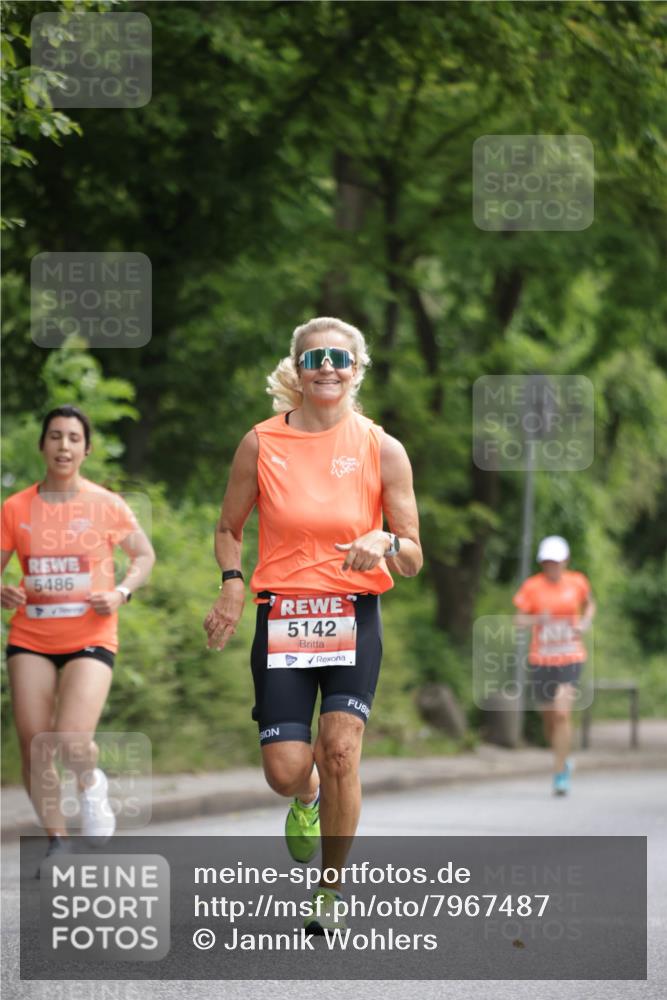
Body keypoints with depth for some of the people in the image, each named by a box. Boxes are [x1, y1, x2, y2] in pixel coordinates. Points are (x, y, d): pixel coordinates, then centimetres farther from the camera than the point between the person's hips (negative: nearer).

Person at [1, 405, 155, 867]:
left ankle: (92, 784, 19)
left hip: (90, 638, -2)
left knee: (73, 745, -18)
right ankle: (57, 841, 19)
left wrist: (121, 593, -8)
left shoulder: (106, 505, -2)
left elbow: (144, 555, 10)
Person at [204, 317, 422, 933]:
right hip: (282, 617, 1)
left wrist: (385, 545, -20)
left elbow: (413, 560, 3)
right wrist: (233, 583, -6)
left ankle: (331, 893, 4)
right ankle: (307, 797, 33)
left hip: (354, 618, 0)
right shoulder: (262, 443, 2)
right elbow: (229, 530, 14)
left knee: (340, 752, -15)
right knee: (285, 772, -7)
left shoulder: (383, 449, 0)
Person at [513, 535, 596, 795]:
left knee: (562, 713, -17)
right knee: (548, 718, 9)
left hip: (570, 659, -1)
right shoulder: (532, 586, -2)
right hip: (540, 660, 1)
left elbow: (589, 604, 21)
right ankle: (564, 758, 39)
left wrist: (585, 622, 1)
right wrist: (536, 619, -24)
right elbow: (519, 619, -4)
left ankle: (560, 774, -11)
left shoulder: (577, 582, 2)